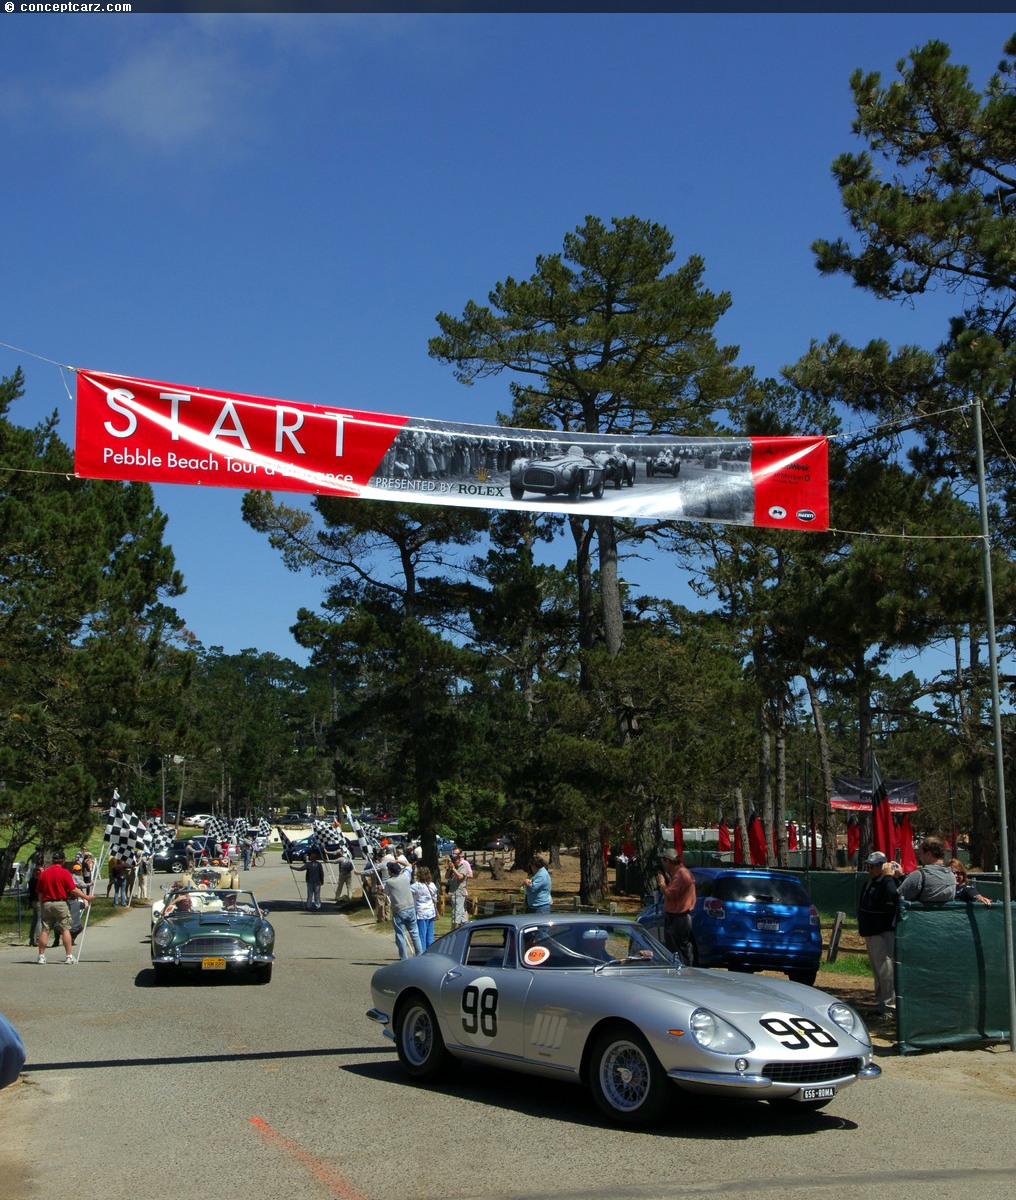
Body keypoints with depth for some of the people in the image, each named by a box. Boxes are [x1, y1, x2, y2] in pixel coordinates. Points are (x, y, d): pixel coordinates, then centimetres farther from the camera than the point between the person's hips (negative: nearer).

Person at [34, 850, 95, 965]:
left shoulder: (43, 873, 7)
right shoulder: (64, 872, -6)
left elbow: (39, 892, 10)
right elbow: (73, 889, -9)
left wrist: (42, 905, 20)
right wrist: (86, 897, 0)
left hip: (47, 904, 4)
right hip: (61, 903, -4)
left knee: (44, 930, 7)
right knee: (65, 929, 0)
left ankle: (41, 956, 8)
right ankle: (69, 956, -2)